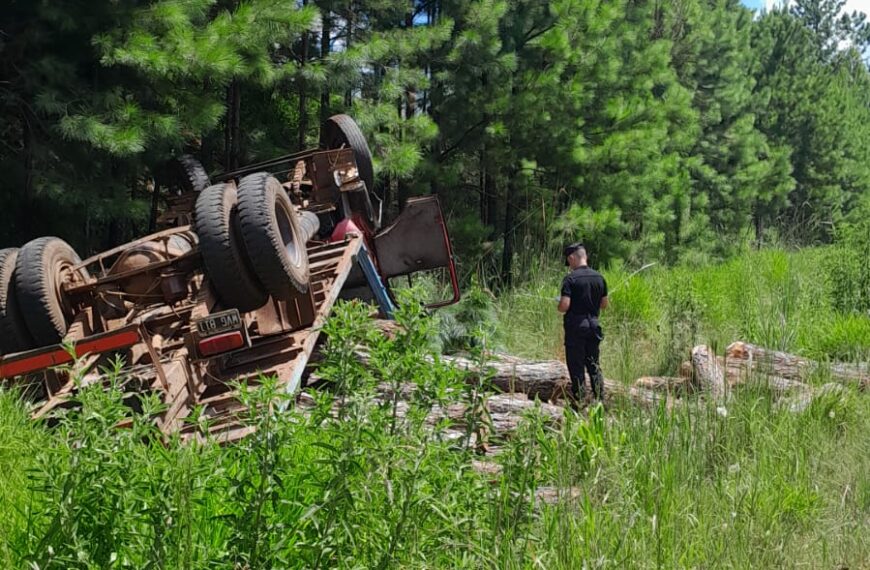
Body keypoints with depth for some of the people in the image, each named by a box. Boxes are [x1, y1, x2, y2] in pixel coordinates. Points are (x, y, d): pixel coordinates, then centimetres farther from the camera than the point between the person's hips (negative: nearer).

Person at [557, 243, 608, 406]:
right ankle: (600, 400, 17)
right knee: (594, 364, 16)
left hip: (576, 326, -5)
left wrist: (559, 307, 1)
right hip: (593, 325, 6)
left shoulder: (571, 279, -14)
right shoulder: (599, 277, 4)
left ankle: (580, 403, 4)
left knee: (577, 367, 2)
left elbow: (564, 305, -20)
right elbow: (604, 304, 11)